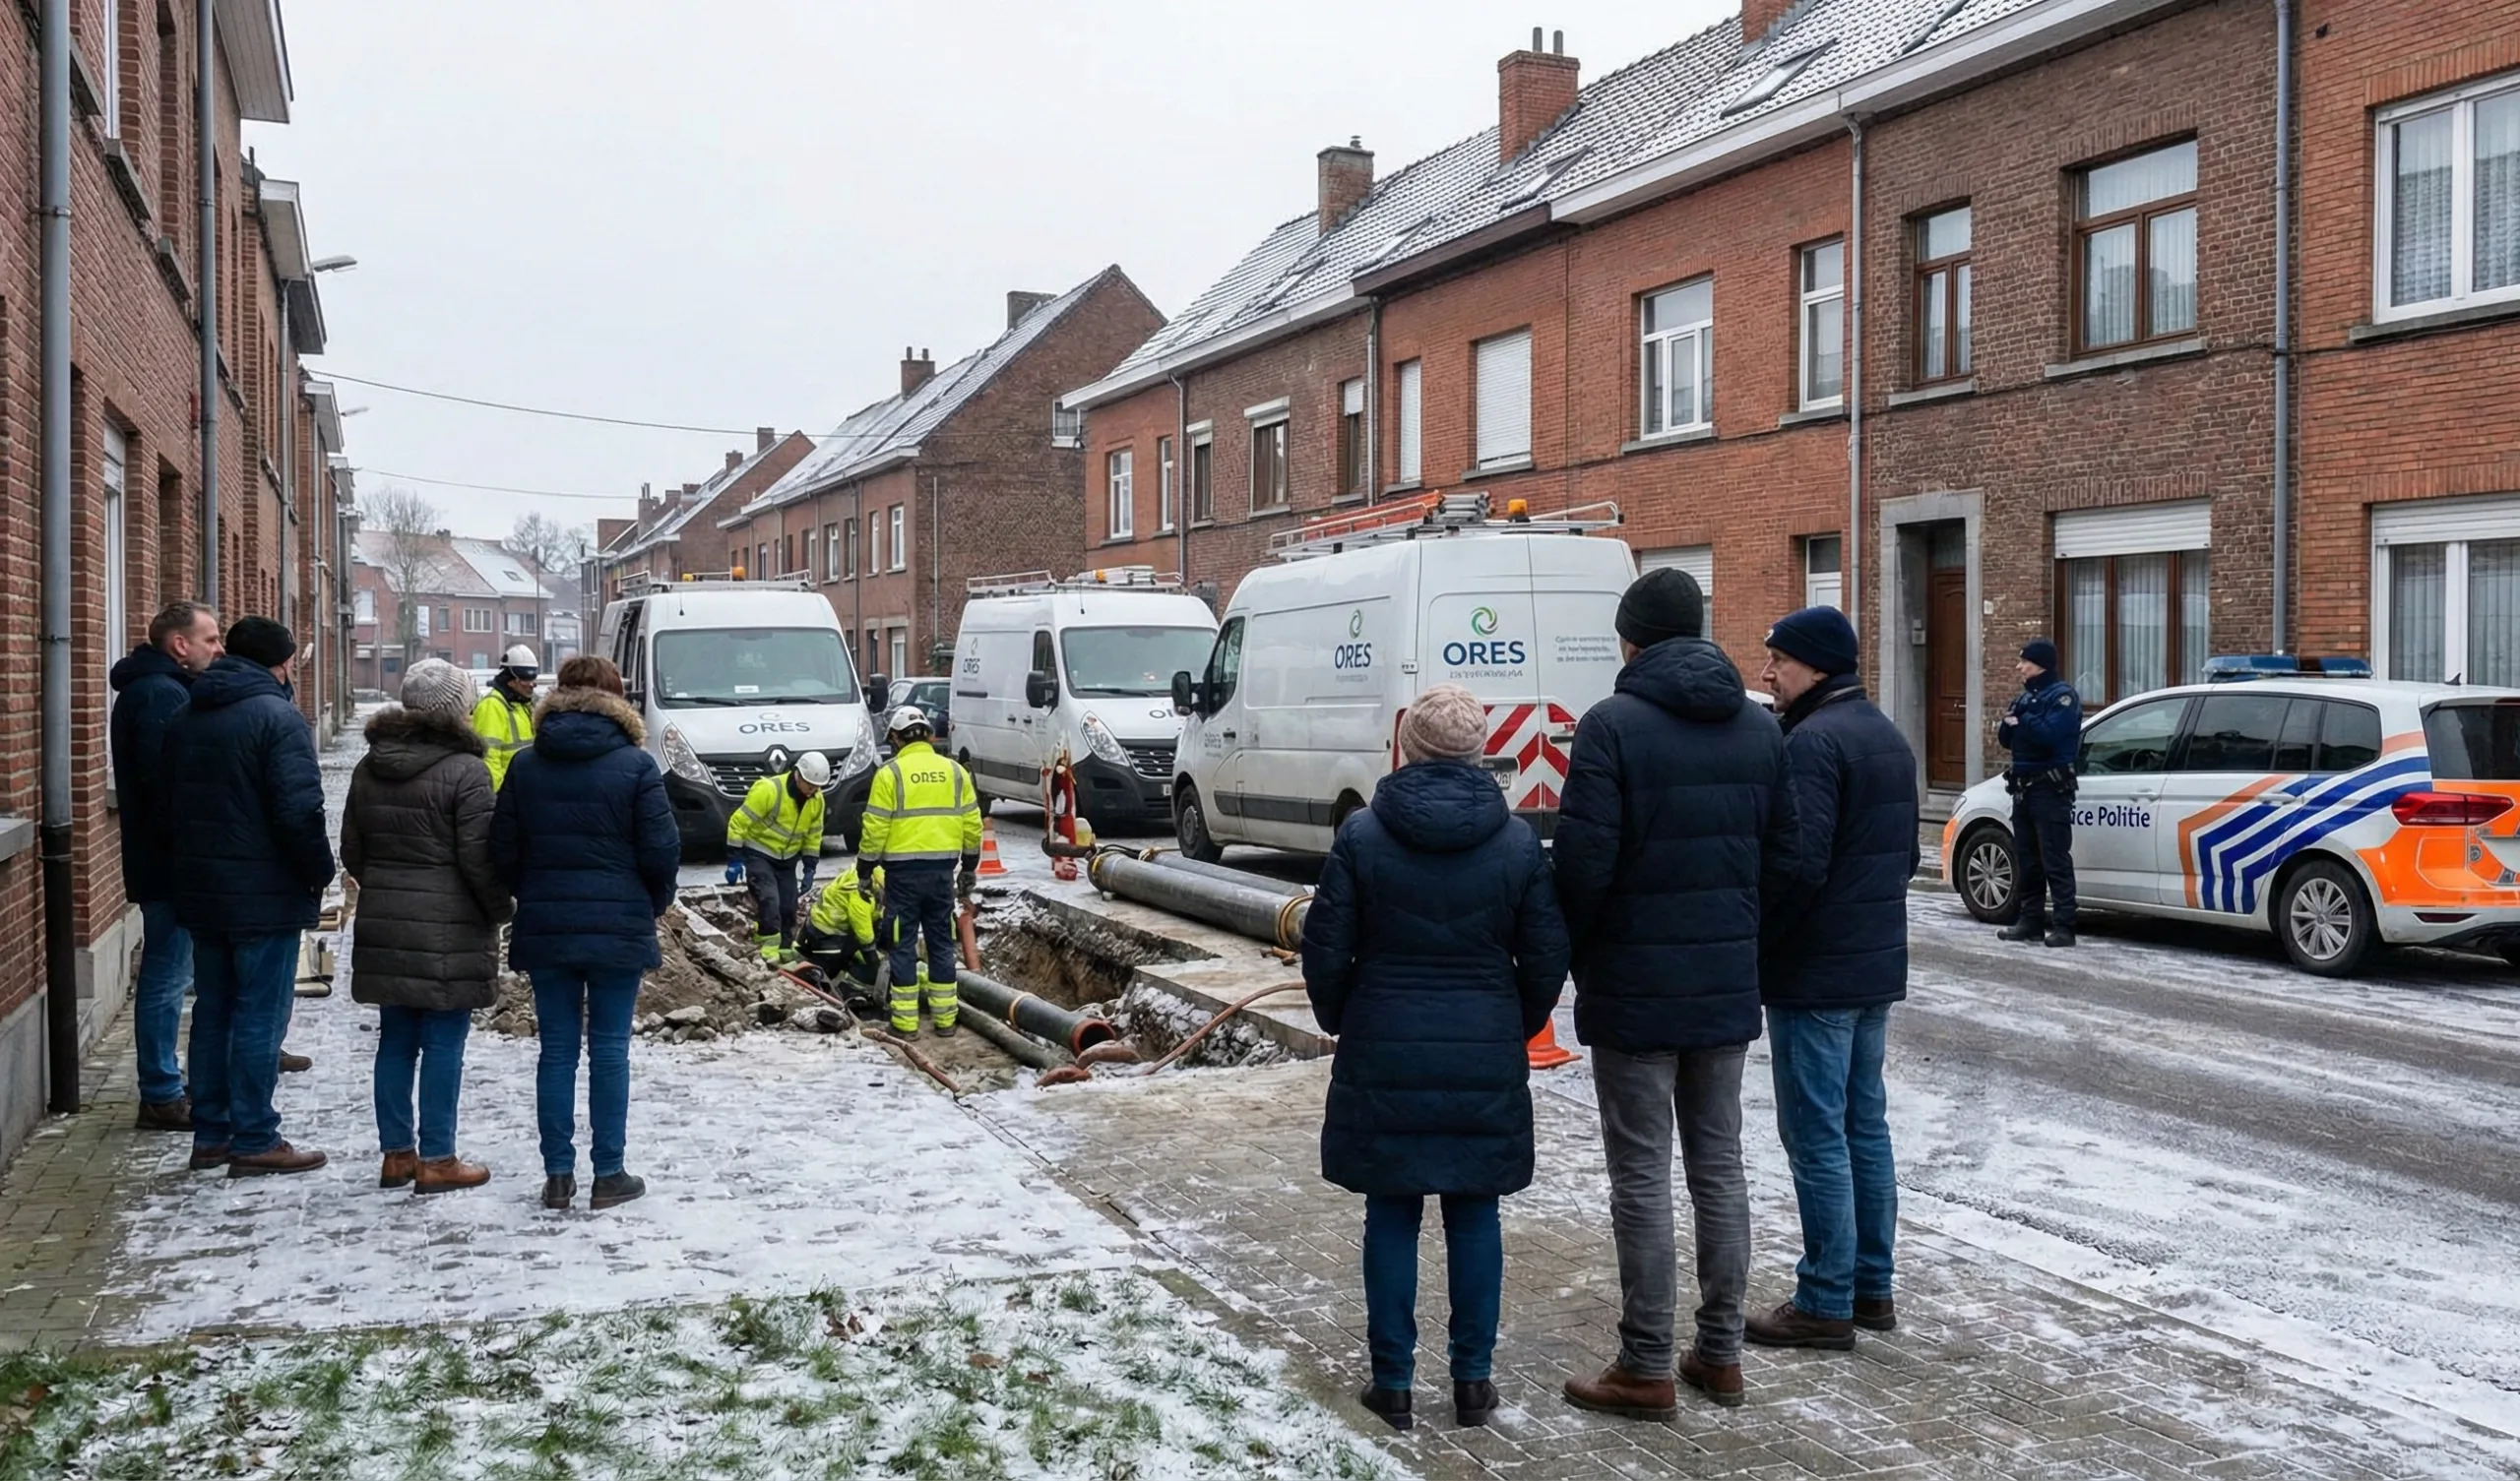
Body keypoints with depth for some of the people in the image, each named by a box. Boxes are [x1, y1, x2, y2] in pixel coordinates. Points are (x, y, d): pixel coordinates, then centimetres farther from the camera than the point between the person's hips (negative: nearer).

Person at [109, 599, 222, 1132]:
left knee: (168, 976, 16)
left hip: (164, 862, 11)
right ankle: (162, 1097, 2)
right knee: (167, 978, -4)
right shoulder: (161, 694, -17)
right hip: (170, 864, -11)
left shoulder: (164, 689, 16)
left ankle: (165, 1086, 24)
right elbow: (167, 782, -24)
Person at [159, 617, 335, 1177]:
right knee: (260, 1016, -2)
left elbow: (166, 806, 17)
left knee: (212, 1012, 15)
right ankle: (254, 1141, 1)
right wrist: (320, 870, -9)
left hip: (200, 891, 8)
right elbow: (299, 812, -21)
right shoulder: (276, 717, -15)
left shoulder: (183, 719, 11)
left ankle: (210, 1134, 20)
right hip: (265, 894, -8)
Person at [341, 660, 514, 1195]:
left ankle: (396, 1152, 20)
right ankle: (436, 1160, 5)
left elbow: (352, 851, 14)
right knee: (444, 1043, 0)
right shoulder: (465, 771, -13)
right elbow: (480, 857, -15)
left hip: (382, 925, 7)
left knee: (396, 1040, 14)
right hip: (449, 930, -7)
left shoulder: (370, 769, 9)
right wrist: (502, 908, -1)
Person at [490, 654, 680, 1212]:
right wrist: (654, 904, 8)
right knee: (609, 1051, 4)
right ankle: (609, 1175, 8)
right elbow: (661, 850, -9)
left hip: (544, 929, 3)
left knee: (556, 1051, 8)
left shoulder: (525, 765, 3)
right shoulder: (635, 764, -7)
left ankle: (558, 1175, 11)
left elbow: (503, 851, 3)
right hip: (618, 929, -3)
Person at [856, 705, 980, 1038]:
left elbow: (875, 828, -8)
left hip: (903, 871, -4)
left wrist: (865, 870, 2)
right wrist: (970, 869, 18)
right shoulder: (954, 770, 6)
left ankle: (905, 1020, 4)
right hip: (942, 869, 4)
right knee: (941, 942, 11)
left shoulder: (891, 773, -6)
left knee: (904, 945, 3)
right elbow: (972, 825, 8)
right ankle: (945, 1017, 15)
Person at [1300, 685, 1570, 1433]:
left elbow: (1327, 951, -5)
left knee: (1391, 1214, 8)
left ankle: (1392, 1381, 13)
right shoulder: (1518, 841, -3)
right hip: (1486, 1057, 1)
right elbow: (1546, 957, 0)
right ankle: (1473, 1378, 16)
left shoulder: (1361, 835, -7)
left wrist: (1341, 1023, 13)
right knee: (1474, 1212, 11)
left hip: (1384, 1054, -1)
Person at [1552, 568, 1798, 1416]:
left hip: (1635, 986, -6)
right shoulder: (1758, 727, 6)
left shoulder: (1613, 726, -13)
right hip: (1728, 982, 6)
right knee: (1719, 1164, 14)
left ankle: (1646, 1369, 8)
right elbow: (1780, 854, 7)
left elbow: (1583, 863, -17)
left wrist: (1571, 955, -1)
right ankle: (1720, 1353, 22)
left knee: (1642, 1177, 1)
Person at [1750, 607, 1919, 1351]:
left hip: (1815, 974, -10)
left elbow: (1800, 865, -24)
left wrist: (1754, 944, -13)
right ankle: (1872, 1287, 24)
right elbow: (1904, 854, 20)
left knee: (1817, 1136, -3)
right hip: (1877, 964, 10)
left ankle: (1826, 1305, 3)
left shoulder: (1813, 741, -18)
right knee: (1865, 1125, 15)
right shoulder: (1887, 736, 13)